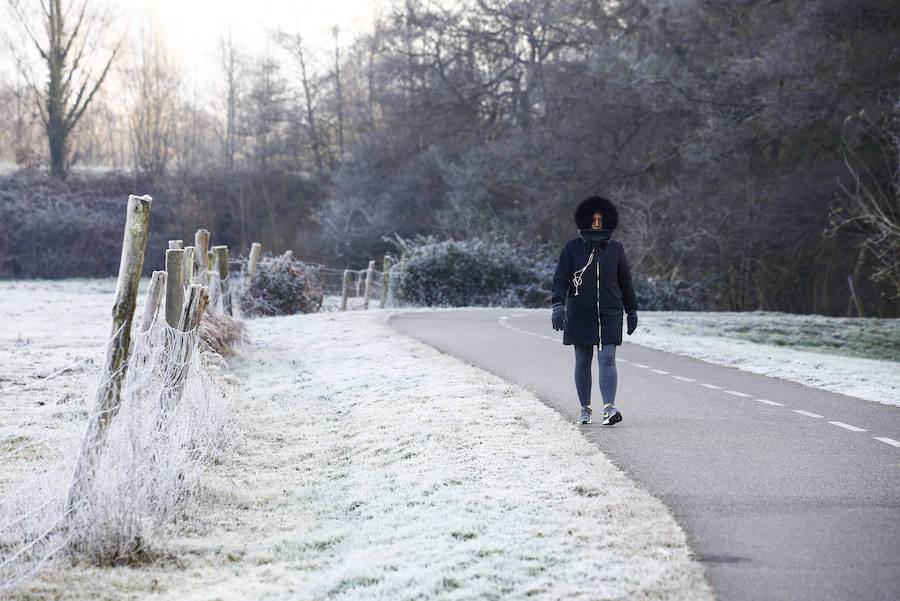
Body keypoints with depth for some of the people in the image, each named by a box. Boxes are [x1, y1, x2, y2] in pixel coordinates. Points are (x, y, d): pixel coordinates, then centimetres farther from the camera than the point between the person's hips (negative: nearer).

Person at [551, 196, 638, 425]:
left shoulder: (615, 248, 6)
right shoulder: (572, 248, 0)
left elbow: (625, 283, 13)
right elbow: (560, 279, -4)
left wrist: (632, 311, 15)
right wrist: (558, 305, -19)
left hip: (609, 315, 0)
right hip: (580, 316, 0)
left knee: (607, 360, -12)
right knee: (582, 362, 7)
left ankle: (609, 408, -22)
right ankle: (585, 409, 19)